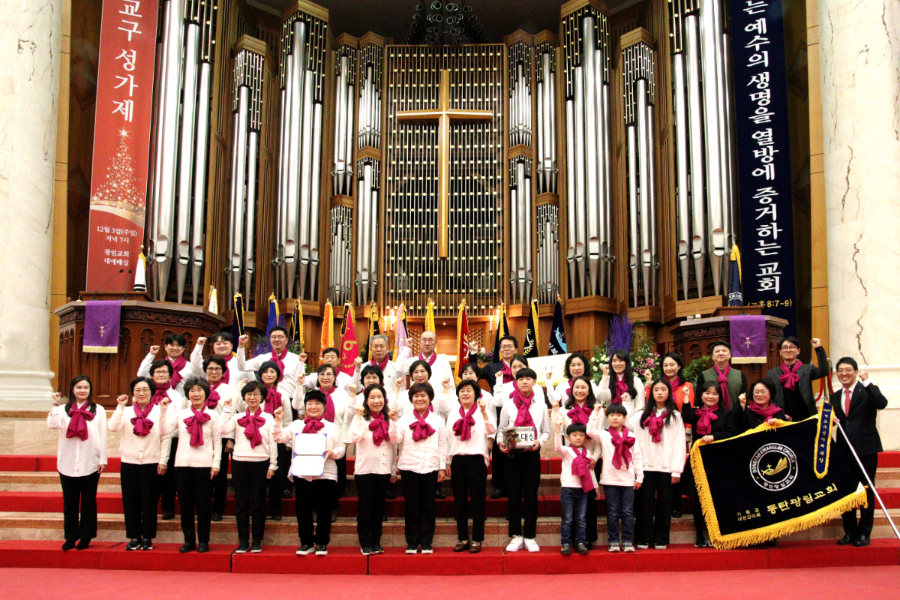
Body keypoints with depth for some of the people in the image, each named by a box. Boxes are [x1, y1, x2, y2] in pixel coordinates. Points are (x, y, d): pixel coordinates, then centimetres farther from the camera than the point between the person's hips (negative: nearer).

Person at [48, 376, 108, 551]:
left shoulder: (98, 410, 5)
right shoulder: (63, 410, 7)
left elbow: (103, 436, 2)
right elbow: (52, 425, -12)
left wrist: (103, 459, -2)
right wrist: (55, 405, -16)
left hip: (90, 464, -1)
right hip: (68, 464, 1)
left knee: (88, 502, 5)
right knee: (69, 503, 6)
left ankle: (85, 538, 13)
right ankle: (70, 537, 14)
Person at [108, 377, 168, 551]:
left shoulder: (159, 411, 2)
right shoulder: (126, 411, 8)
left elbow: (165, 438, 0)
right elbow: (113, 427, -10)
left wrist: (163, 461, -4)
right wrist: (120, 406, -11)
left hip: (151, 463, -2)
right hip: (129, 462, 2)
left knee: (149, 502, 2)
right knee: (130, 501, 4)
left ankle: (147, 538, 11)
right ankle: (134, 537, 14)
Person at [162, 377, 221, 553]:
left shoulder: (213, 415, 6)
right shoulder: (180, 414, 10)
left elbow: (217, 441, 4)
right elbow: (164, 431, -3)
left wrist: (216, 463, -3)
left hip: (204, 465, -2)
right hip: (182, 464, 2)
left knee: (203, 504, 1)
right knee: (185, 504, 5)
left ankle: (203, 541, 10)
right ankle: (189, 540, 14)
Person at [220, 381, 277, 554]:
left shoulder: (268, 418, 6)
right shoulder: (237, 417, 8)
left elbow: (273, 443, 4)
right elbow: (224, 429, -11)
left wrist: (272, 465, -2)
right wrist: (227, 409, -6)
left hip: (261, 463, -1)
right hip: (240, 462, 1)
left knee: (258, 504, 3)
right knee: (241, 503, 4)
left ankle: (257, 541, 11)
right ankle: (243, 541, 11)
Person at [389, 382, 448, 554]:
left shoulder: (437, 420, 8)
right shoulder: (405, 420, 5)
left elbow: (442, 446, 8)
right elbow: (395, 440, -6)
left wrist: (442, 467, 4)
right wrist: (394, 422, -18)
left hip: (430, 468, 0)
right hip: (409, 467, 0)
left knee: (428, 506, 3)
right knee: (411, 506, 3)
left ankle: (426, 542, 12)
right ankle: (412, 542, 12)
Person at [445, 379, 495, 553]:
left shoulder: (484, 412, 3)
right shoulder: (453, 415, 15)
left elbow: (492, 430, -16)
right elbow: (448, 440, 15)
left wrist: (484, 412, -29)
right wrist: (447, 463, 11)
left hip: (476, 459, -4)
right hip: (457, 460, 4)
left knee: (477, 501, -2)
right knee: (460, 501, 6)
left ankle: (477, 539, 5)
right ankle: (462, 539, 14)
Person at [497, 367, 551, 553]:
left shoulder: (540, 406, 9)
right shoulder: (508, 404, 7)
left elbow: (546, 432, 9)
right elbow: (501, 429, 8)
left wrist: (539, 442, -11)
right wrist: (501, 442, -12)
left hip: (532, 453, 0)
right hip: (513, 453, 0)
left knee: (531, 494, 1)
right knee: (514, 494, 1)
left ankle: (529, 536, 8)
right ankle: (516, 536, 9)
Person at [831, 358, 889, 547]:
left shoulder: (866, 391, -2)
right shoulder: (835, 397, 14)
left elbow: (882, 403, -22)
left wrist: (867, 382, -24)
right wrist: (830, 418, -8)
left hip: (865, 448, -5)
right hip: (844, 449, 5)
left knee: (866, 490, 2)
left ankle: (864, 533, 11)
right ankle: (849, 532, 18)